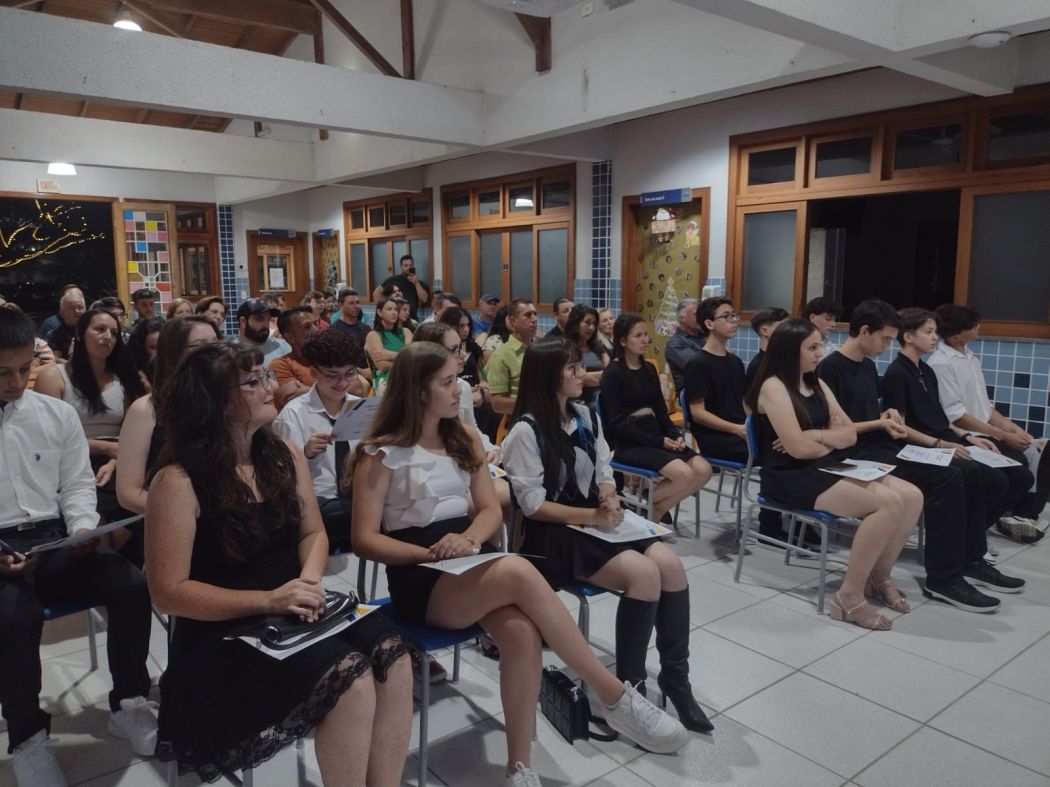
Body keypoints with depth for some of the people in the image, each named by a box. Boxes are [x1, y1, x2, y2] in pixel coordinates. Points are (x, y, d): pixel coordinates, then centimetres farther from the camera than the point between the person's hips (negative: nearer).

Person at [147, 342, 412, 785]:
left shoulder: (284, 455, 5)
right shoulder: (179, 481, -13)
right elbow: (168, 593, -14)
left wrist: (310, 579, -10)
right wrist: (266, 601, -22)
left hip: (292, 615, 6)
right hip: (223, 635, -5)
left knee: (390, 653, -22)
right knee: (348, 674, -28)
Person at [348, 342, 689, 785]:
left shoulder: (463, 440, 12)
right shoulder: (380, 454, -5)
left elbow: (491, 509, 10)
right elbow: (365, 540, -7)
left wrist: (470, 538, -13)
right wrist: (430, 554, -20)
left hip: (470, 563, 5)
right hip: (420, 581, -5)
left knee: (523, 634, -31)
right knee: (520, 573, -34)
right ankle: (616, 698, -23)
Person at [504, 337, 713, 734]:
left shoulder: (585, 416, 9)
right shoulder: (527, 430, -13)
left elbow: (604, 470, 13)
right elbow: (532, 504, -15)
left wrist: (609, 500, -10)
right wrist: (592, 516, -18)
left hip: (595, 520, 7)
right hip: (554, 534, -7)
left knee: (671, 564, -17)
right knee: (644, 574, -26)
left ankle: (675, 677, -3)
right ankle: (630, 686, -11)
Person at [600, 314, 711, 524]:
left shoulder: (649, 369, 14)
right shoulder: (613, 373, -8)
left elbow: (661, 410, 16)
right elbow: (617, 423, -13)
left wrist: (675, 435, -5)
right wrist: (658, 441, -16)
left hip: (655, 434, 7)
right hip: (628, 442, -7)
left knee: (703, 469, -13)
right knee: (684, 474, -25)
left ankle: (655, 507, 3)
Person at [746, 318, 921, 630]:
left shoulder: (817, 384, 14)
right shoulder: (774, 387, -11)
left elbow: (850, 434, 8)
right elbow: (798, 448, -18)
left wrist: (816, 435, -11)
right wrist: (832, 439, 2)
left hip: (827, 468, 8)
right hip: (791, 477, -8)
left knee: (912, 497, -8)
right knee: (889, 504, -23)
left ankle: (878, 576, 10)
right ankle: (849, 598, -15)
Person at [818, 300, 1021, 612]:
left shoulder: (868, 366, 16)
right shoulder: (831, 368, -12)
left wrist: (888, 416, 5)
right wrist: (879, 424, -15)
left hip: (882, 448, 9)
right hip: (858, 455, -9)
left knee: (967, 471, 1)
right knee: (946, 478, -23)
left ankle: (970, 559, 15)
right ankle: (944, 577, -14)